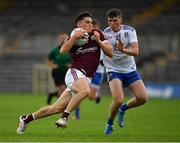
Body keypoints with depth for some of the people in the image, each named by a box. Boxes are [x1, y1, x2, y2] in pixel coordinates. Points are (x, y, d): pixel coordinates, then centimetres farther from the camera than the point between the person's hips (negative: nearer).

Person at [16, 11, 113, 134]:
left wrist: (98, 41, -10)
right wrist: (74, 37, -22)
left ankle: (26, 118, 18)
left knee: (57, 108, 3)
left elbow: (110, 53, 3)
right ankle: (64, 117, -32)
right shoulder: (73, 38, 3)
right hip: (75, 73, -4)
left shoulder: (97, 34, 9)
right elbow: (63, 51, -16)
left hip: (87, 78, 4)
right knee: (85, 91, -39)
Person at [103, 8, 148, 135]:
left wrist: (123, 50, -35)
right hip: (114, 71, -3)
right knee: (118, 100, -23)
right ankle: (109, 123, 5)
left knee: (143, 98, -8)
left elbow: (135, 51, -15)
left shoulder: (130, 31, -6)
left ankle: (123, 109, 22)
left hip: (130, 69, 3)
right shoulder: (105, 34, -11)